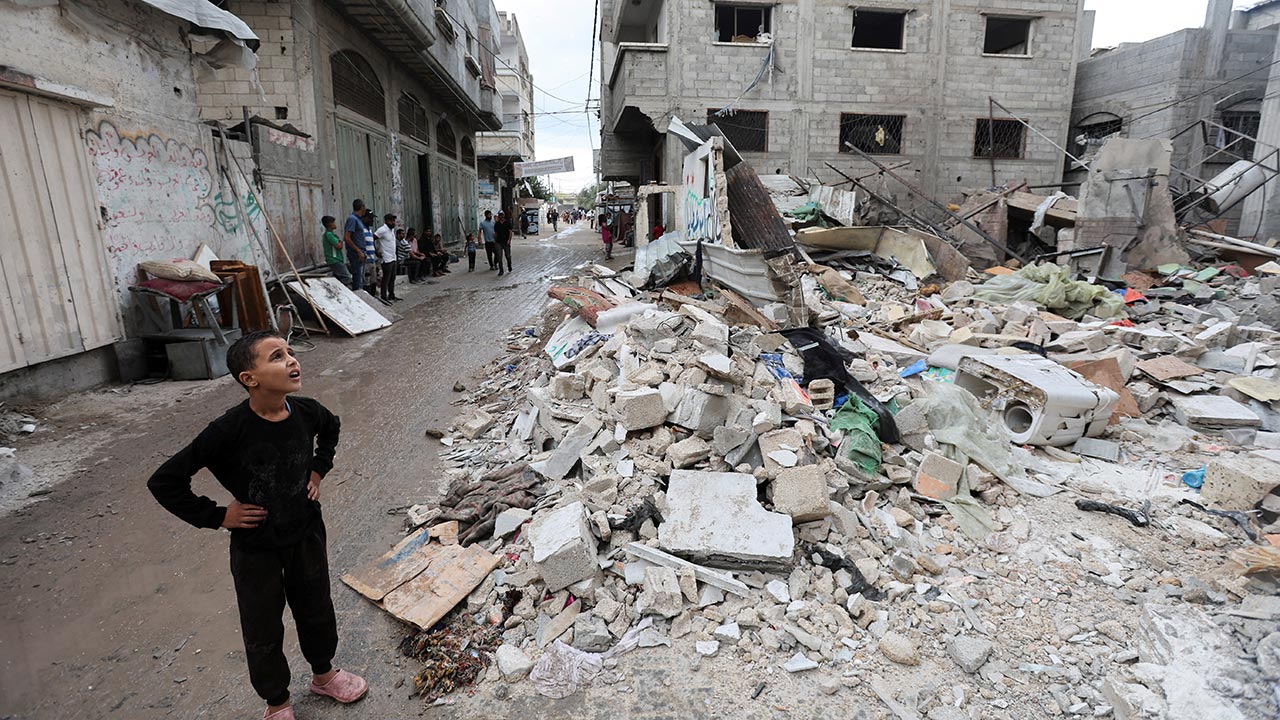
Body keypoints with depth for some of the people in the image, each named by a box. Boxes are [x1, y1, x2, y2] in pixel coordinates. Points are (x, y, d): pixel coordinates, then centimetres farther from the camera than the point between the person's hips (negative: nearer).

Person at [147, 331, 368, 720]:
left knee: (317, 610, 23)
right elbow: (164, 481, -18)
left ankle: (323, 673, 49)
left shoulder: (307, 412, -15)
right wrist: (216, 515, -15)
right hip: (256, 547, -3)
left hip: (307, 533, 4)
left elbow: (331, 428, 11)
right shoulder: (228, 431, -27)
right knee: (263, 631, 17)